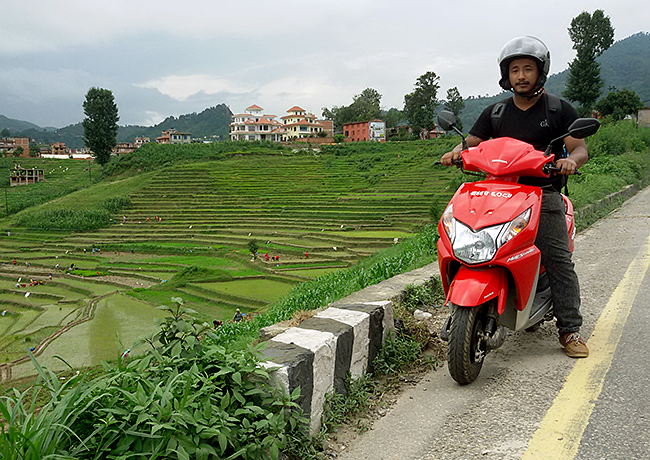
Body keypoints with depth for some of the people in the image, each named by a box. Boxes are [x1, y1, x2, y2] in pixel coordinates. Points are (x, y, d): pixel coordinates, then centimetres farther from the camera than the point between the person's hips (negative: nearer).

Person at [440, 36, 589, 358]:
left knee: (559, 260, -10)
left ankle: (570, 330, -2)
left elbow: (581, 149, 2)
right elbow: (472, 142, 10)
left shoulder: (559, 110, 7)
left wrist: (570, 160, -22)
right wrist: (456, 152, -13)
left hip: (544, 195, -2)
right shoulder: (495, 113, 14)